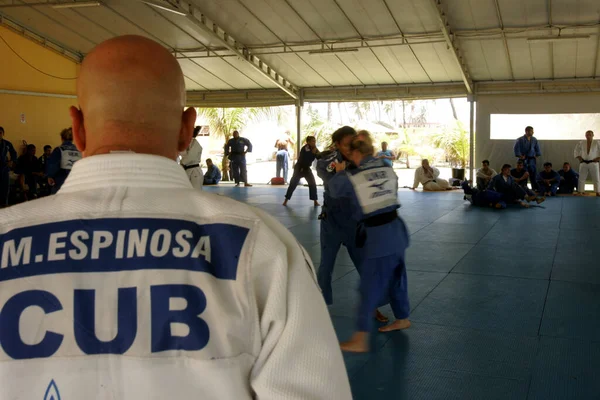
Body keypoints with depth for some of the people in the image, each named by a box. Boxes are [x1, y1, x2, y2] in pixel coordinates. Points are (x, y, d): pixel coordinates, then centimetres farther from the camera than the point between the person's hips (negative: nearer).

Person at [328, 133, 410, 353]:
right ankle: (402, 318, 42)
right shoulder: (389, 170, 3)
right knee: (395, 277, 24)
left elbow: (334, 190, 7)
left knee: (370, 286, -3)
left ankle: (360, 339, 0)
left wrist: (339, 172, 24)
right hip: (396, 230, 6)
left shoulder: (352, 177, -11)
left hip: (378, 235, -6)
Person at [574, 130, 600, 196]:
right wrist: (579, 158, 3)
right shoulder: (581, 143, 2)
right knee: (581, 178, 4)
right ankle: (580, 192, 12)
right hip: (584, 163, 2)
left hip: (593, 163, -2)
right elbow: (576, 151, 14)